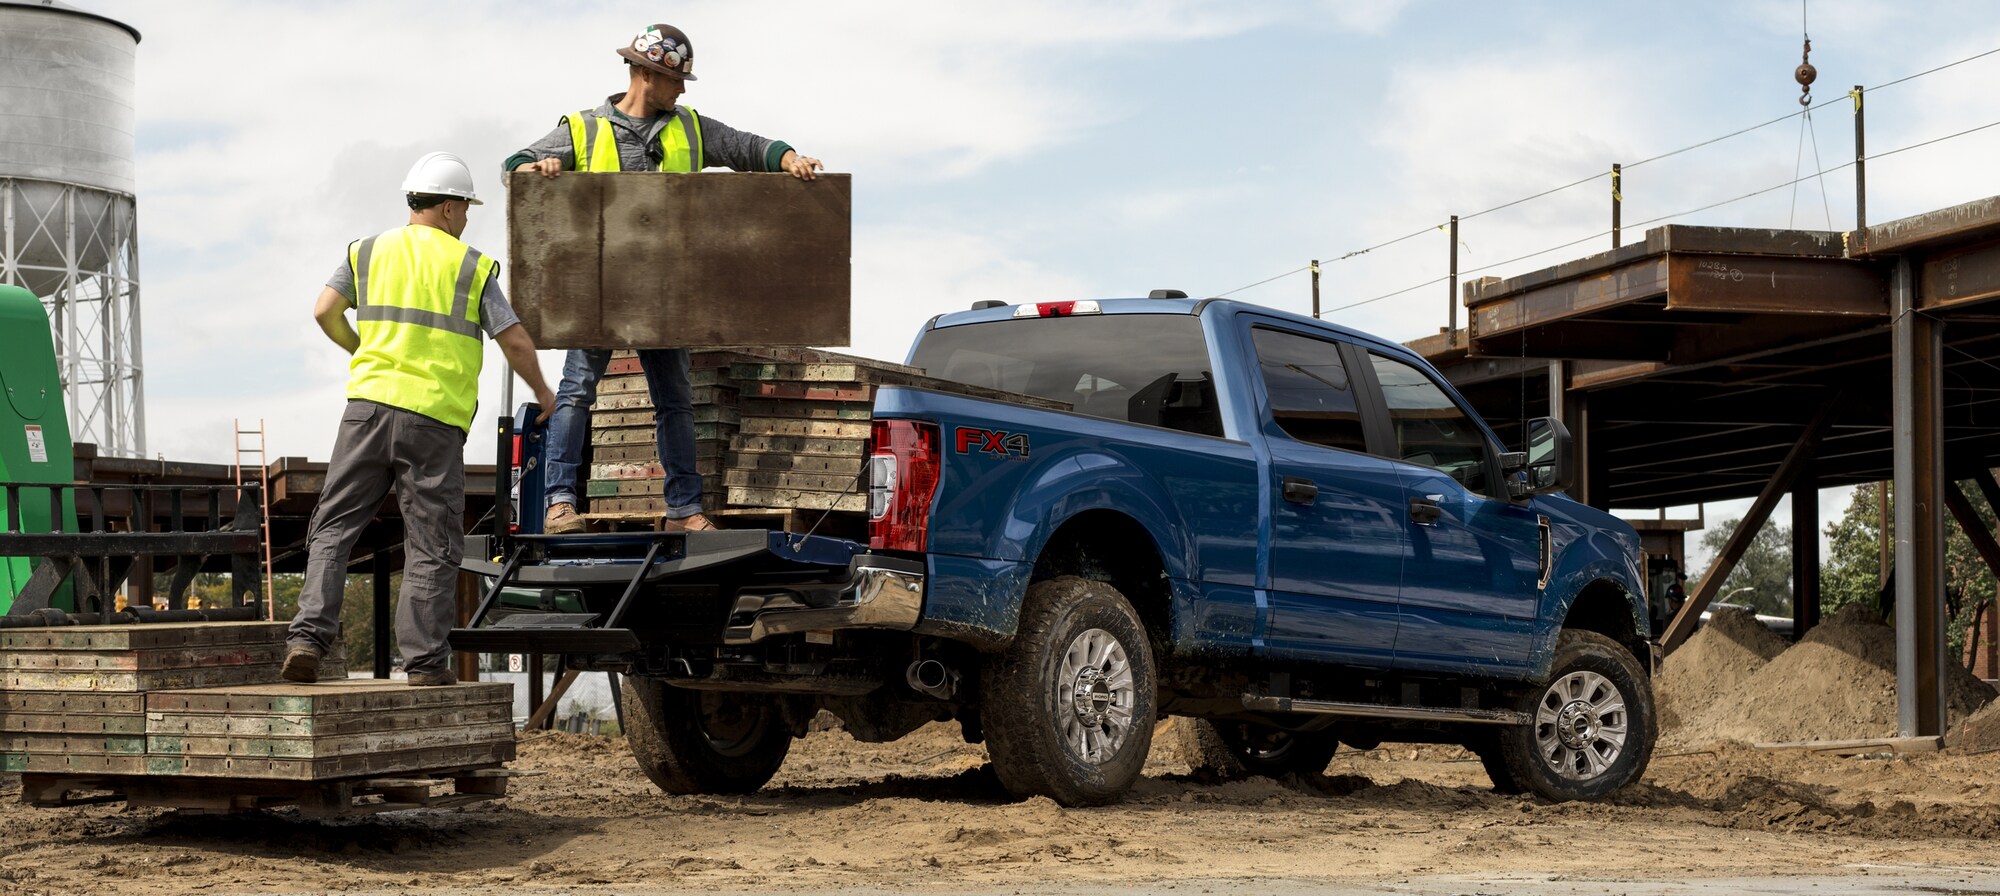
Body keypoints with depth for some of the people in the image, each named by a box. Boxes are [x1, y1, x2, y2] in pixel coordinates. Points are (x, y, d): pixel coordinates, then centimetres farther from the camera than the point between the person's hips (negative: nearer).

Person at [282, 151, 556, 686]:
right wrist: (541, 391, 19)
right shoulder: (472, 267, 4)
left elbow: (325, 311, 4)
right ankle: (425, 661, 2)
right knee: (432, 545, 3)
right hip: (435, 420, -2)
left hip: (369, 402, 2)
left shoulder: (368, 252, 12)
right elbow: (515, 342, 2)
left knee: (334, 526, 8)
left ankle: (309, 637, -5)